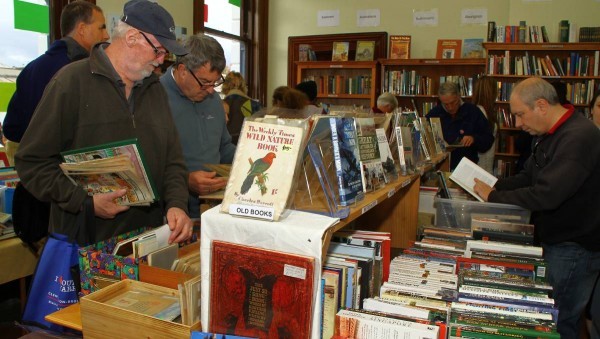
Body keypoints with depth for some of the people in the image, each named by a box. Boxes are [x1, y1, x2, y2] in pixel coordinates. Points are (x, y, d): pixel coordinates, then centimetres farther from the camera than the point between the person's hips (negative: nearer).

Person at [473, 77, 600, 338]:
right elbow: (528, 177, 14)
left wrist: (493, 197, -20)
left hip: (574, 248, -9)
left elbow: (545, 195, -32)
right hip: (556, 240, 9)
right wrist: (490, 186, -1)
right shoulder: (551, 135, 8)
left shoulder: (579, 137, -25)